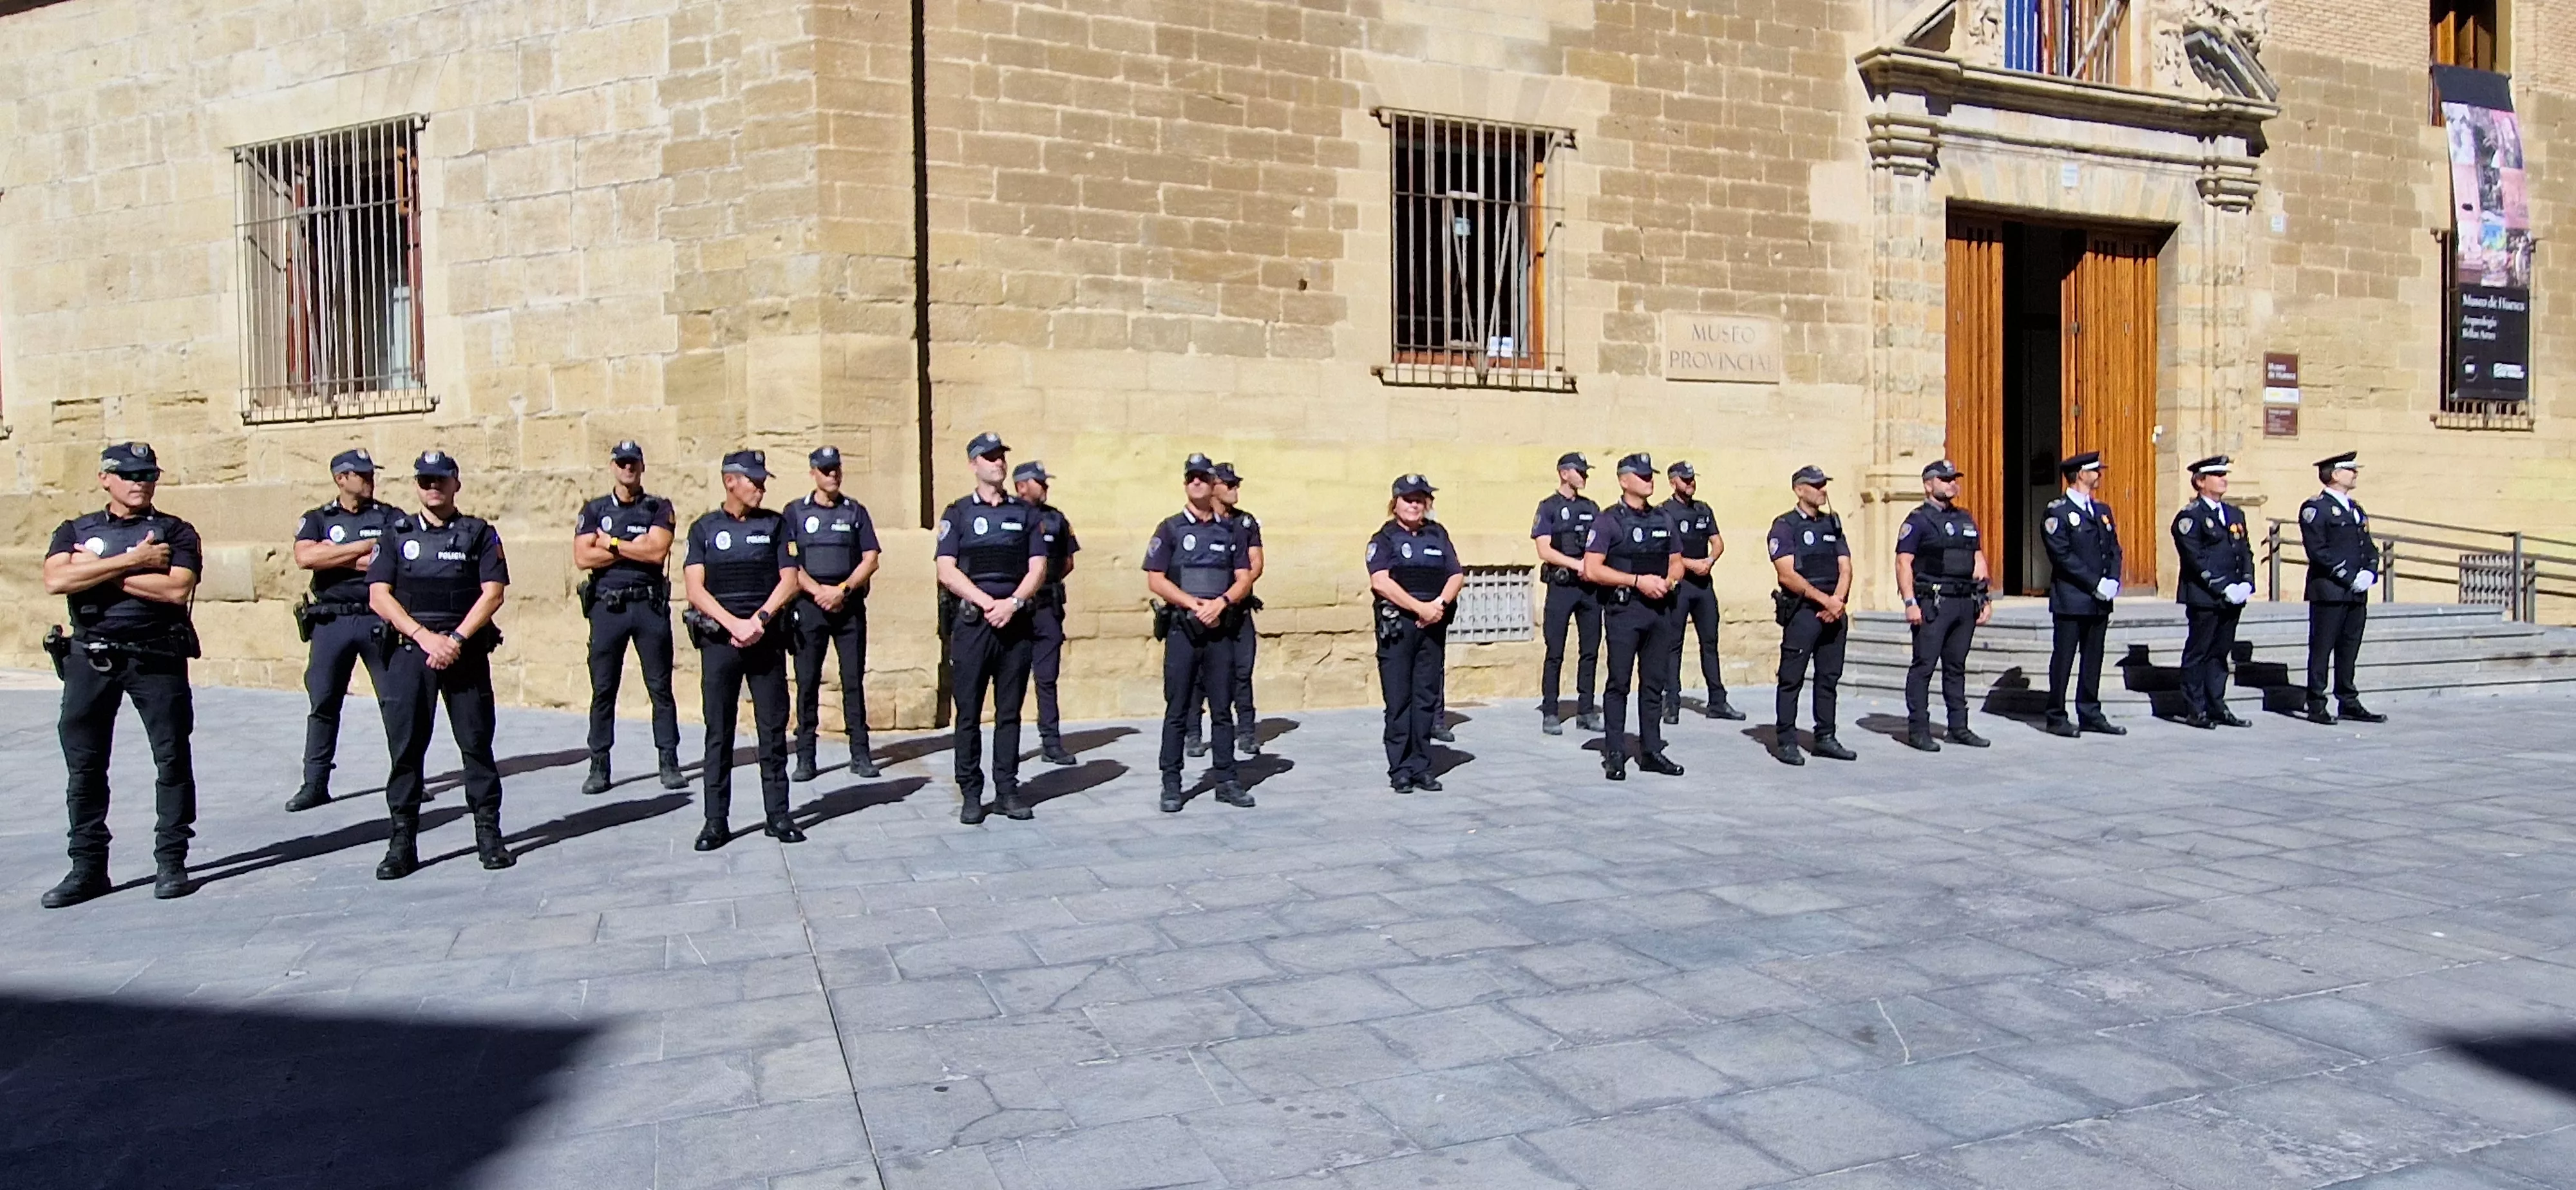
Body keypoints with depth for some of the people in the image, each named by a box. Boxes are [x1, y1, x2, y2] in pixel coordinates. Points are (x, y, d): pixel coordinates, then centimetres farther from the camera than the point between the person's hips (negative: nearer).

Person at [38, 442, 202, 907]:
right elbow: (56, 581, -9)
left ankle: (171, 862, 9)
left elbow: (176, 589, -12)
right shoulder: (75, 532, 10)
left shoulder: (175, 532, 4)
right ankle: (87, 868, 16)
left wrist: (101, 570, -8)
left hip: (158, 659, -2)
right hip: (90, 659, 2)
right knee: (84, 765, 6)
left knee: (172, 759, 0)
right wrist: (133, 561, -13)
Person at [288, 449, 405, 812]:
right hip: (332, 621, 1)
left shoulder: (391, 517, 7)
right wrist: (364, 547, -12)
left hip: (381, 618, -1)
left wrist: (336, 558, -7)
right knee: (323, 702, 4)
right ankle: (315, 784, 12)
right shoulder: (317, 520, 8)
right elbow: (305, 557, -11)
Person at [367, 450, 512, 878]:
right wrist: (425, 636, -10)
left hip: (466, 650, -1)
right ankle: (402, 843, 8)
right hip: (409, 651, 1)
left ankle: (489, 836, 10)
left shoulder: (480, 533, 7)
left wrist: (456, 639, -11)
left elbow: (494, 592, -2)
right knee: (405, 748, 1)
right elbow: (379, 596, 3)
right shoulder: (397, 536, 11)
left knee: (477, 744, 2)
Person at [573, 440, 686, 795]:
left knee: (660, 686, 3)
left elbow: (658, 552, -9)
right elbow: (583, 557, -4)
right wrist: (635, 546, -7)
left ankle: (669, 762, 8)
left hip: (650, 605, -1)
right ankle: (599, 766, 11)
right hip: (607, 606, 1)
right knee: (603, 689, 4)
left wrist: (612, 543, -5)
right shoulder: (594, 510, 10)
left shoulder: (659, 508, 6)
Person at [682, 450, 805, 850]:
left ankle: (777, 815, 10)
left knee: (773, 729, 3)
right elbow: (695, 588, -1)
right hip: (719, 640, 0)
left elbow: (789, 580, 3)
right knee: (718, 733, 3)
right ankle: (716, 821, 9)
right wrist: (735, 625, -13)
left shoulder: (775, 525, 10)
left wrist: (759, 620, -10)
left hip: (767, 638, 1)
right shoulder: (704, 528, 8)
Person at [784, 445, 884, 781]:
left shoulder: (856, 511, 11)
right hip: (808, 605, -1)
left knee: (854, 680, 1)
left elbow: (871, 560, 4)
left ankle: (860, 754, 5)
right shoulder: (795, 511, 9)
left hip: (850, 605, 1)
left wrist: (842, 590, -9)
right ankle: (805, 758, 5)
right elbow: (788, 562, 1)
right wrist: (819, 591, -12)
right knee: (807, 682, 0)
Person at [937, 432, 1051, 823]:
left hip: (1016, 623, 2)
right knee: (969, 713, 1)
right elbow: (947, 571, -3)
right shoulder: (958, 513, 7)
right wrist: (986, 601, -14)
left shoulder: (1026, 513, 12)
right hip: (971, 623, -2)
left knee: (1010, 712, 6)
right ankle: (970, 795, 8)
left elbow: (1038, 569, 5)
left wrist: (1011, 603, -10)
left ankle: (1008, 791, 13)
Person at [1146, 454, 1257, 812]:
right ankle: (1171, 785, 5)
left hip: (1221, 628, 2)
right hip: (1182, 629, -2)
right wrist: (1194, 604, -12)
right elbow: (1155, 581, -2)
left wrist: (1220, 603, -11)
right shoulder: (1170, 529, 4)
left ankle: (1225, 781, 13)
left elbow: (1244, 579, 7)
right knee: (1177, 710, 0)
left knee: (1222, 708, 6)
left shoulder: (1231, 530, 12)